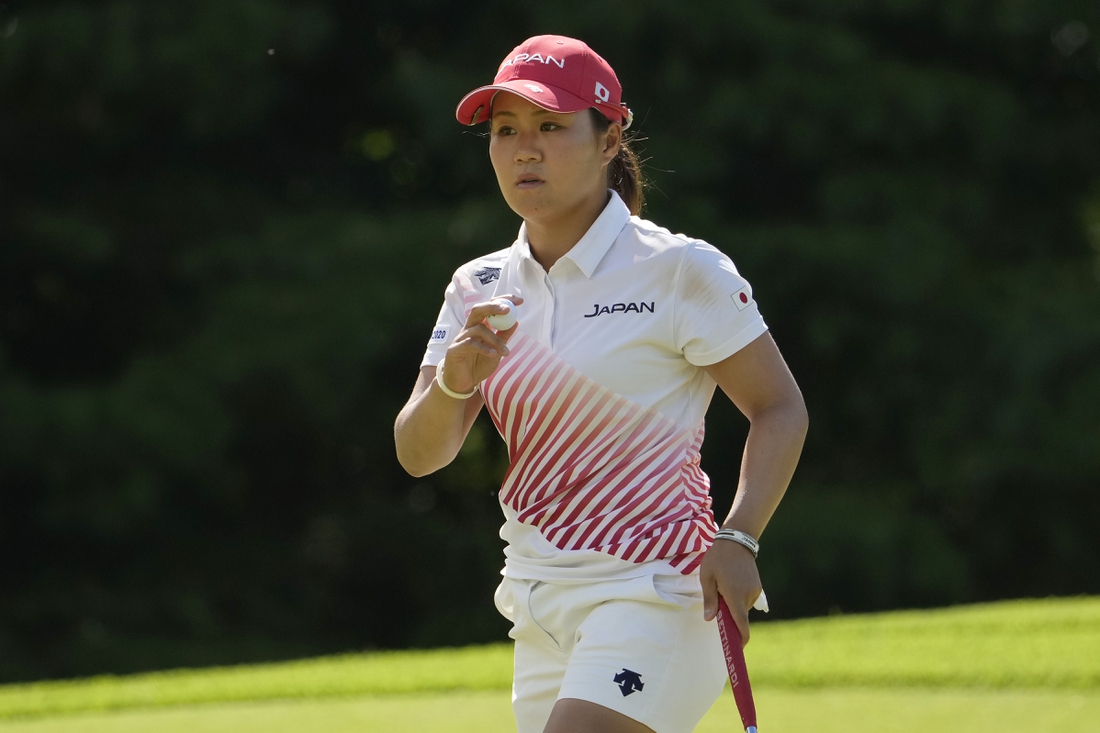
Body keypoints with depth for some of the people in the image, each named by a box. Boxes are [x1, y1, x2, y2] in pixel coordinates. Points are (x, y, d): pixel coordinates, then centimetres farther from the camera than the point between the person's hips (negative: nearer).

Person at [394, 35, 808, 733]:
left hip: (653, 593, -6)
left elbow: (780, 407, -3)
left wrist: (736, 540, -17)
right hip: (541, 609, 6)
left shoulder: (680, 270, -7)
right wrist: (452, 382, -19)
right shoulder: (480, 289, 8)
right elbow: (418, 454, 2)